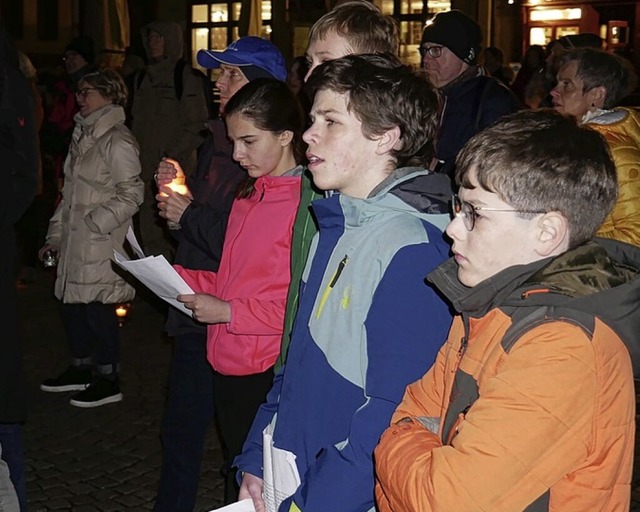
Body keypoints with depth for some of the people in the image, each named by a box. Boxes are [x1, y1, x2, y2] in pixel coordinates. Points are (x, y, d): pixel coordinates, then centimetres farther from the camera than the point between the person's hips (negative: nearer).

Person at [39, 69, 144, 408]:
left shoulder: (117, 141, -13)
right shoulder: (83, 136, 15)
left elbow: (131, 194, -16)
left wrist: (93, 223, -17)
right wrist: (56, 234, 16)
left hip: (101, 243, -9)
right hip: (75, 241, 9)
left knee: (97, 308, -3)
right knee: (72, 303, 15)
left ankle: (108, 381, 9)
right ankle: (81, 368, 31)